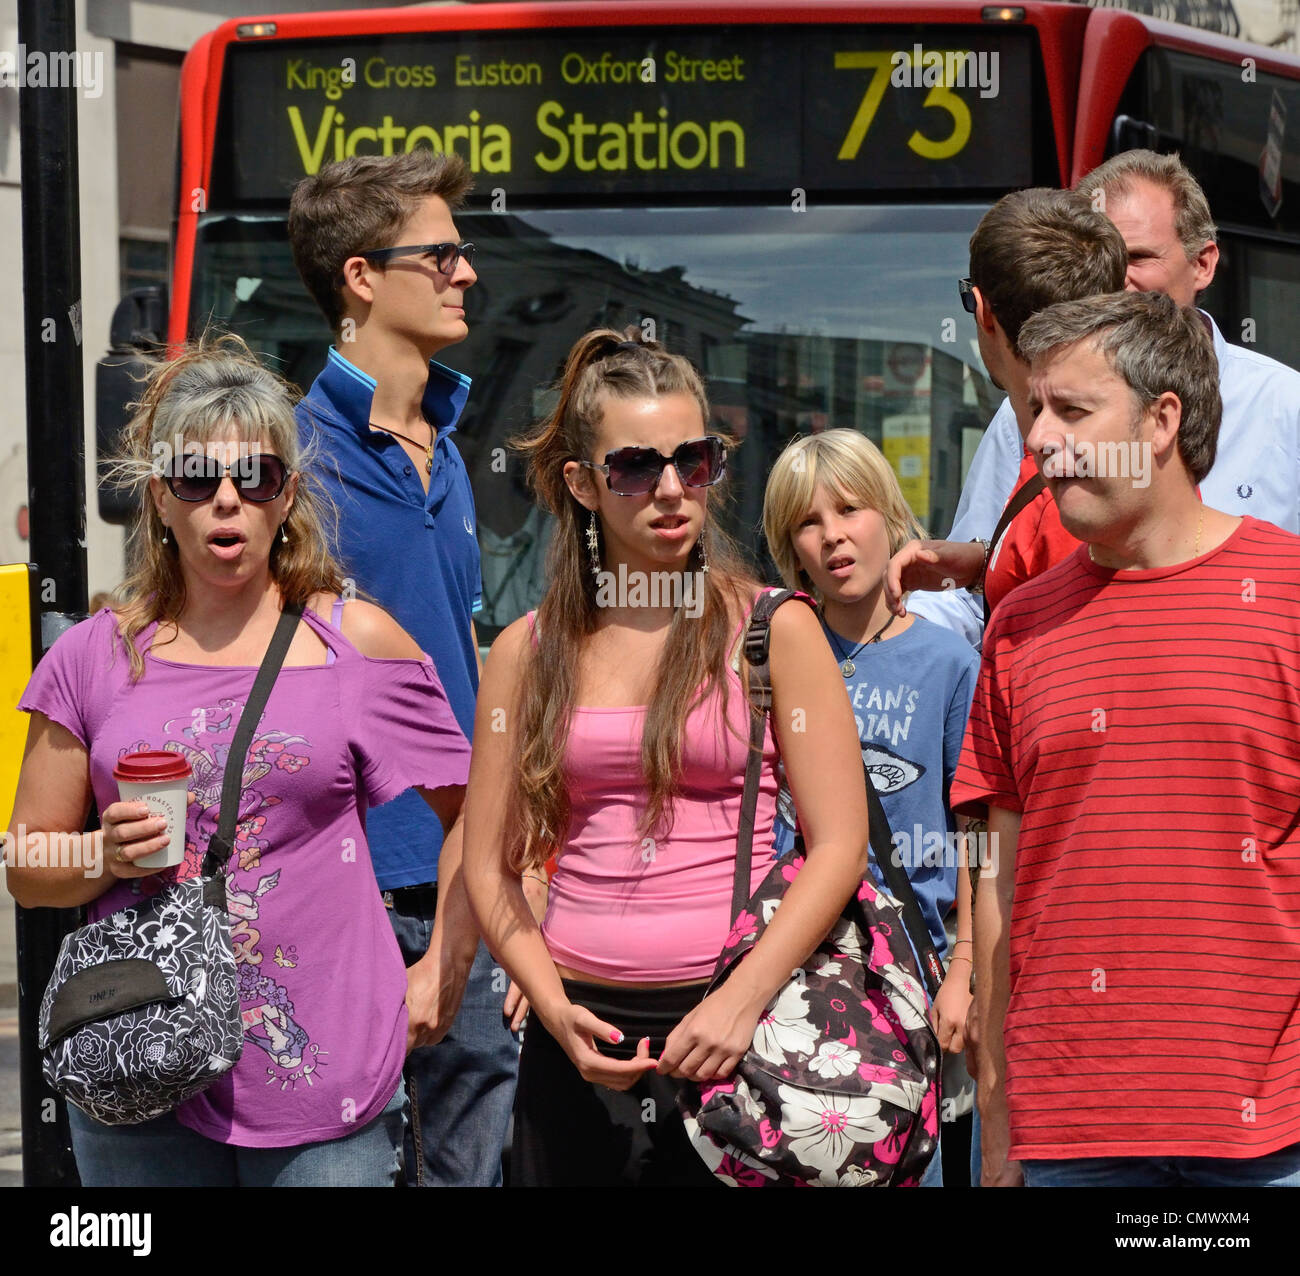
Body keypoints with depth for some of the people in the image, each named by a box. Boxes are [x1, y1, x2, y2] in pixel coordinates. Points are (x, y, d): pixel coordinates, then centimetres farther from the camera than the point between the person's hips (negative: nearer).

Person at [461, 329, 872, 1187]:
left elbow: (840, 844, -5)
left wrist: (743, 998, -15)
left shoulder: (774, 630, 0)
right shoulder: (528, 650, 7)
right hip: (579, 1036, 2)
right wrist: (556, 1009, -6)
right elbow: (491, 866, 9)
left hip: (730, 1023, -2)